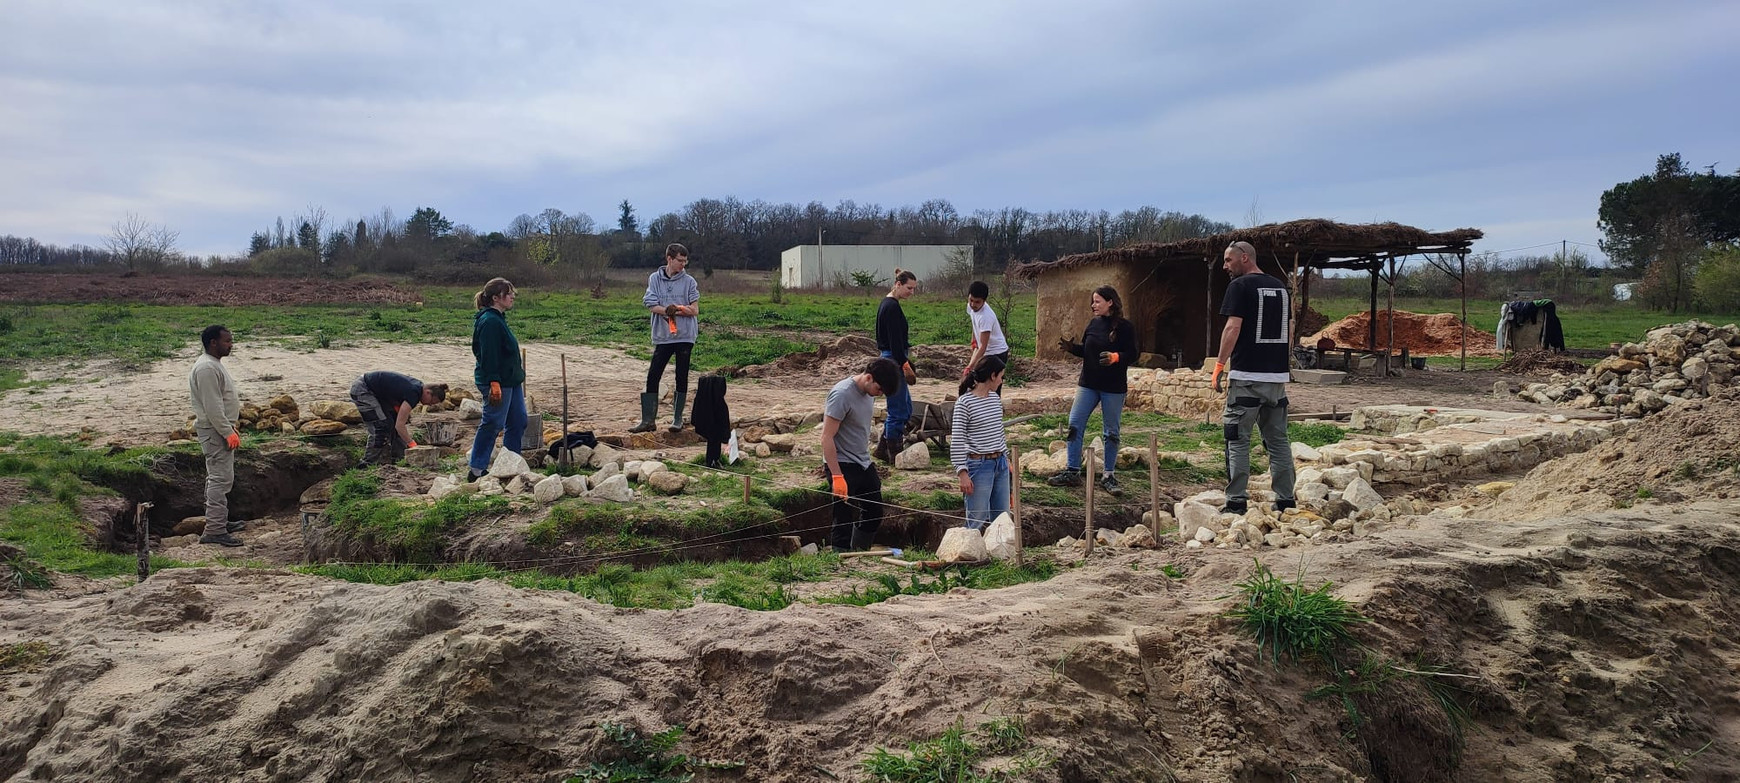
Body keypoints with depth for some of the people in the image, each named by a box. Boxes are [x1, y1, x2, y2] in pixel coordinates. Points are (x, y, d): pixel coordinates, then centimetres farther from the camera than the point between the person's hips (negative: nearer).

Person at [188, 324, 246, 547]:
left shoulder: (214, 364, 15)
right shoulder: (206, 368, -20)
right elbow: (212, 406, -24)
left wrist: (232, 428, 23)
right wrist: (228, 432, -23)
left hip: (221, 430, 11)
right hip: (214, 431, -11)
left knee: (219, 477, 17)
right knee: (220, 478, -11)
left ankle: (220, 521, 27)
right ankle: (214, 531, -11)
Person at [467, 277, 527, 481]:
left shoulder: (498, 319, 15)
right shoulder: (490, 322, -17)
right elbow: (489, 355, -22)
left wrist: (518, 370, 24)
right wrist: (494, 383, -25)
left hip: (511, 380, 11)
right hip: (498, 382, -11)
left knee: (518, 421, 13)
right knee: (492, 424, -5)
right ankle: (477, 470, 3)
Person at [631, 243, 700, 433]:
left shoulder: (689, 282, 1)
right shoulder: (655, 278, 3)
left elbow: (694, 310, -3)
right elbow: (651, 306, -6)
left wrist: (673, 310, -16)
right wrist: (681, 310, -17)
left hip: (684, 337, -1)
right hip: (662, 337, 1)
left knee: (682, 378, 4)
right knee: (652, 377, -1)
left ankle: (677, 419, 15)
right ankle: (648, 420, 4)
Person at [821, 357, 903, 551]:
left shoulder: (867, 392, 6)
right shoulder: (842, 394, -20)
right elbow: (827, 438, -22)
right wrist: (837, 476, -24)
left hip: (864, 464, 9)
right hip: (843, 466, -9)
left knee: (875, 515, 15)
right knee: (843, 521, -4)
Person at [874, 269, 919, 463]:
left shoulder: (887, 304, 15)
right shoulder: (892, 307, -17)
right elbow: (895, 342, -20)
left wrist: (905, 363, 21)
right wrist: (905, 365, -18)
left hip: (889, 359, 10)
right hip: (893, 362, -10)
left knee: (905, 409, 16)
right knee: (898, 411, -2)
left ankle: (882, 447, 21)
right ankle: (894, 455, 6)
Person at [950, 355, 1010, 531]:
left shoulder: (995, 398, 10)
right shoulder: (964, 402, -12)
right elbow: (956, 440, -12)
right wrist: (963, 473, -16)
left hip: (1000, 464, 7)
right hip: (979, 465, -7)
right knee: (977, 522, -3)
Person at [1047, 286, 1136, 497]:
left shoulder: (1125, 327, -8)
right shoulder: (1094, 324, 7)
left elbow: (1132, 355, -11)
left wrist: (1115, 357, -29)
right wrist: (1071, 347, -4)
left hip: (1113, 388, -5)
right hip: (1088, 384, 5)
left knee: (1110, 432, 5)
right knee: (1074, 425, 0)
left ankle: (1108, 476, 16)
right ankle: (1072, 472, 8)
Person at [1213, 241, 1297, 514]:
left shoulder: (1240, 286, -7)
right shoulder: (1280, 287, 14)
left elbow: (1233, 328, -15)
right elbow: (1289, 330, 17)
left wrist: (1219, 365, -10)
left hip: (1246, 376, -7)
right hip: (1278, 377, 7)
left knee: (1238, 440, -1)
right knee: (1278, 439, 11)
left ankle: (1237, 502, -3)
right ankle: (1285, 501, 12)